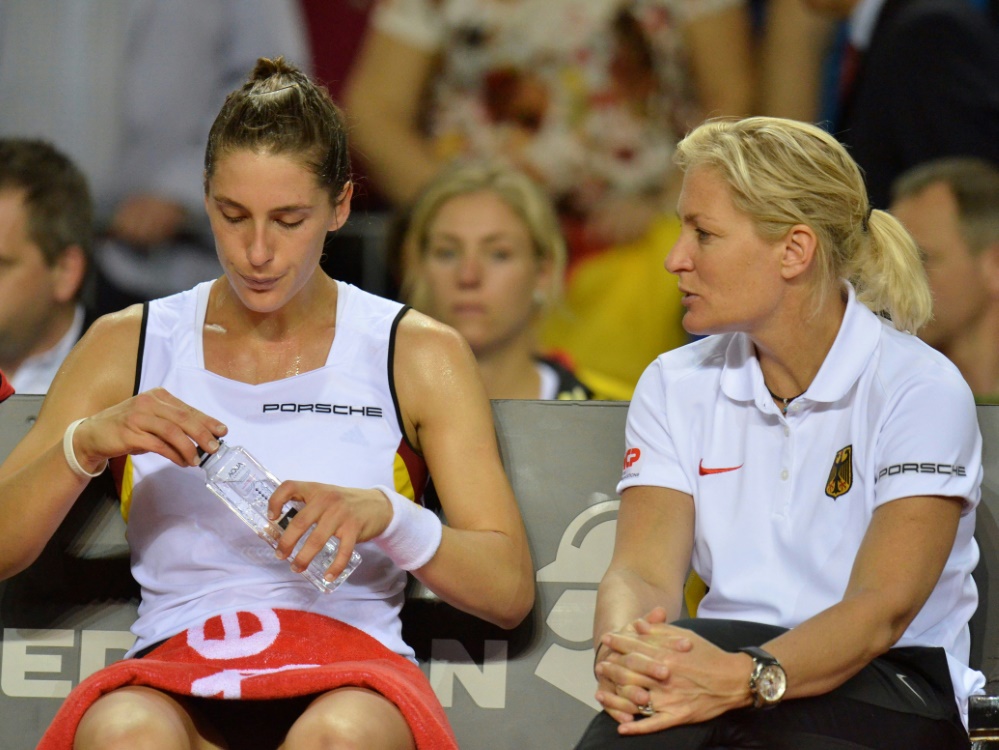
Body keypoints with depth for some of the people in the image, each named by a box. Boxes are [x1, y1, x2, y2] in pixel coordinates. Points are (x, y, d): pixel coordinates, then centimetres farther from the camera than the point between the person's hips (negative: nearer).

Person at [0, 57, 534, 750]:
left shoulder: (418, 354, 12)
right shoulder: (127, 346, 16)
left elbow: (510, 590, 5)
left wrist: (384, 515, -13)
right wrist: (86, 444, -9)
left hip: (346, 672, -1)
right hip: (177, 669, 1)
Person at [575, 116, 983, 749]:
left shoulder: (919, 389, -6)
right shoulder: (676, 385, 12)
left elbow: (881, 608, -18)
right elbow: (643, 570, -3)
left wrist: (743, 679, -37)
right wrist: (621, 658, -29)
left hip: (880, 683, -3)